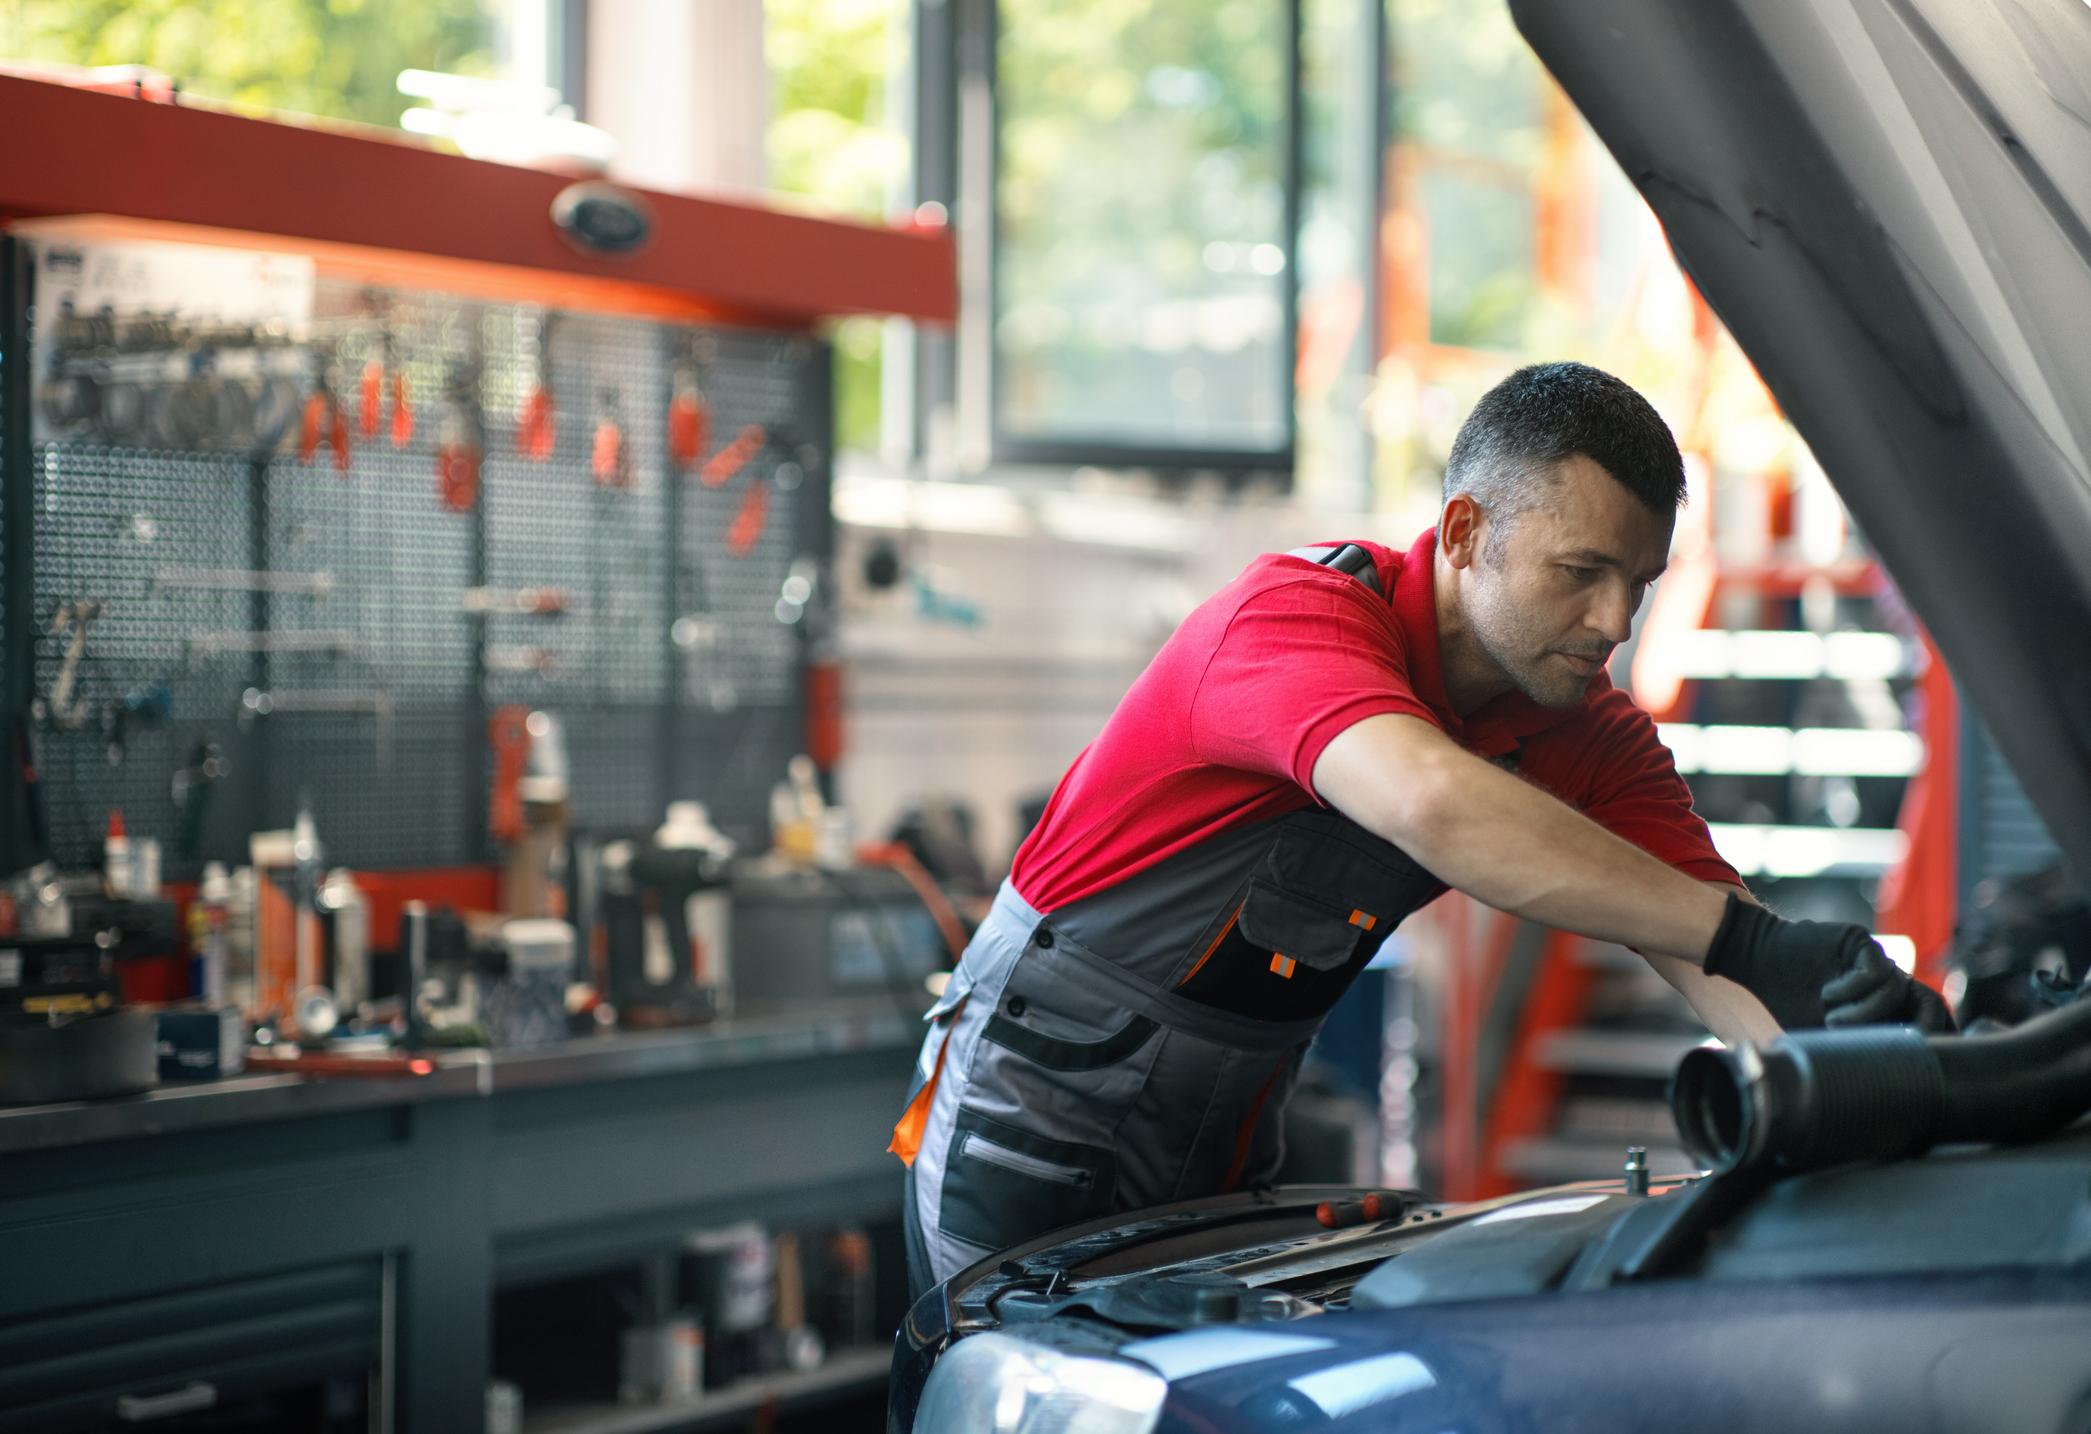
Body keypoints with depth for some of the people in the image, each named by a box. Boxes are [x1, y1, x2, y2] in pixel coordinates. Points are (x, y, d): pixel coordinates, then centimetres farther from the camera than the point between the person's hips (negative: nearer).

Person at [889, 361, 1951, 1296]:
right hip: (1036, 1112, -6)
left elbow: (1726, 974, -10)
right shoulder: (1298, 608, -25)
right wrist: (1742, 933, -50)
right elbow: (1432, 804, -46)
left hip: (1224, 1143, 6)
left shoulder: (1595, 742, -3)